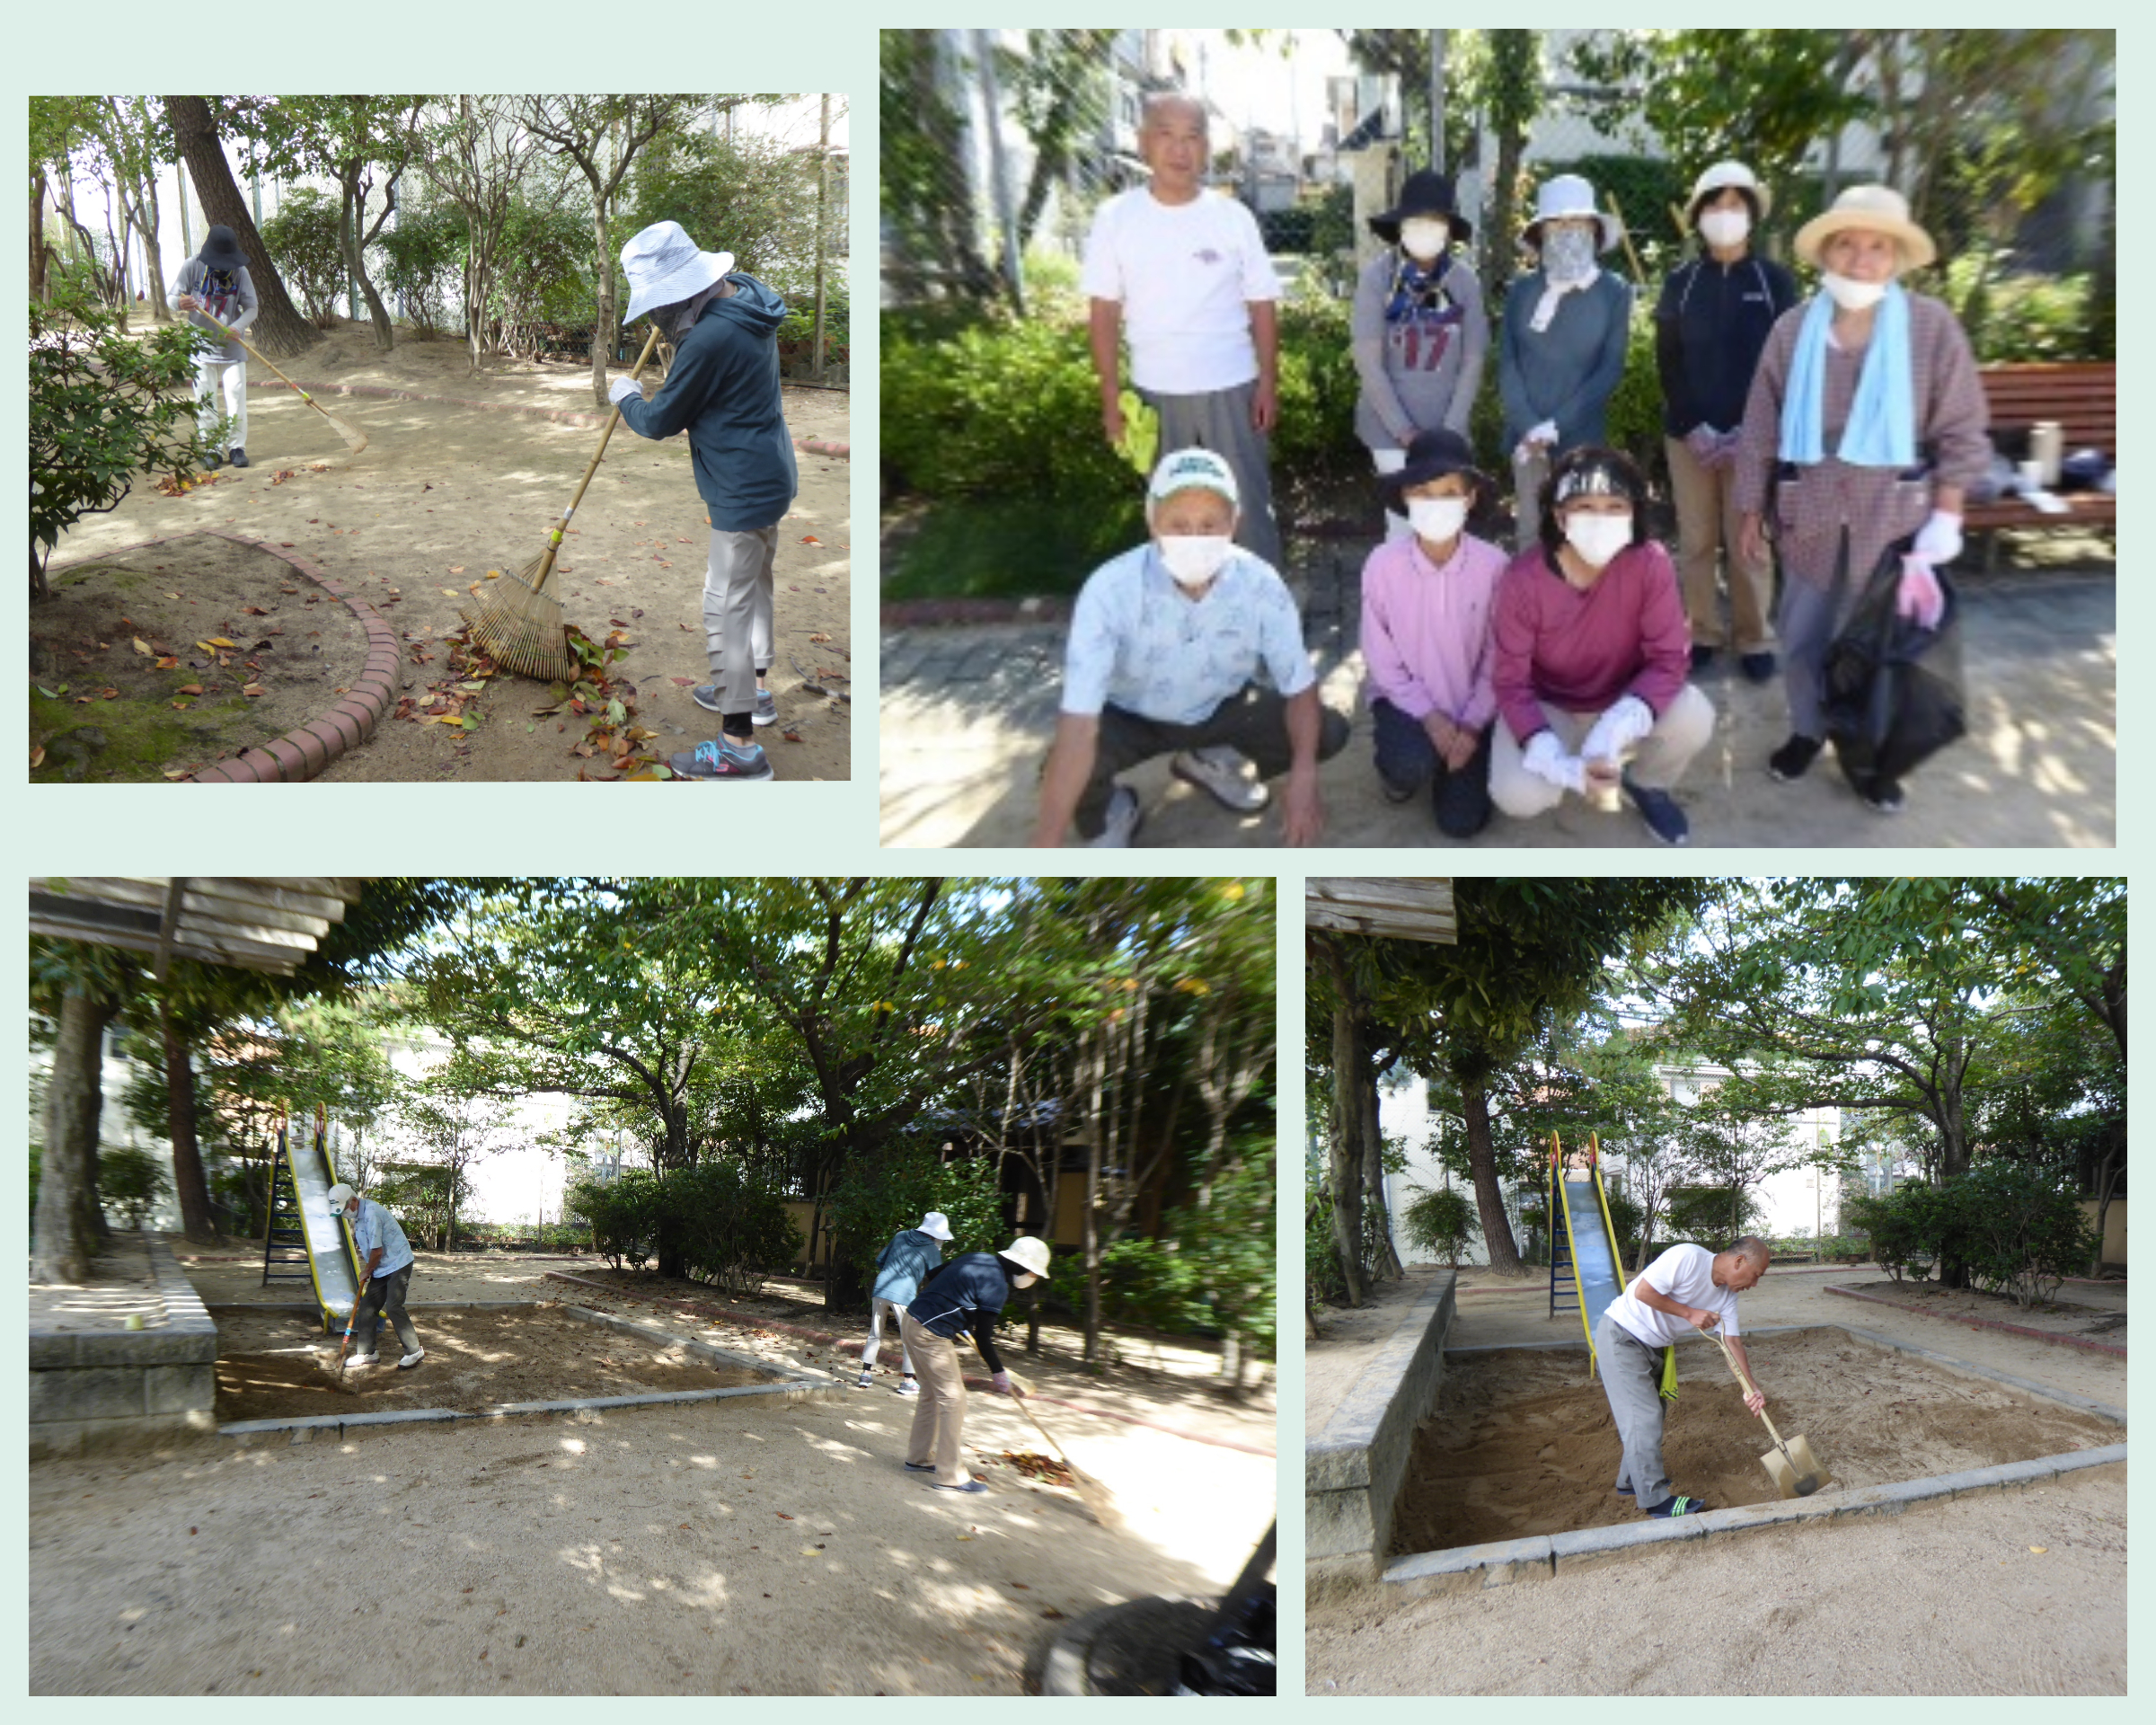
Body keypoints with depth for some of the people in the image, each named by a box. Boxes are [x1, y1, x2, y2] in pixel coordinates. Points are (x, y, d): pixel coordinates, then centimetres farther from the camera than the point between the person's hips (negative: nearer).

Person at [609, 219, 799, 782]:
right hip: (769, 476, 10)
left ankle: (739, 744, -1)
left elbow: (660, 421, -15)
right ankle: (755, 689, 43)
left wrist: (626, 397, 3)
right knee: (753, 584, 25)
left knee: (727, 607, -5)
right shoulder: (745, 300, 3)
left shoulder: (710, 340, -28)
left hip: (743, 491, -10)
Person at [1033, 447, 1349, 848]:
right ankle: (1111, 812, 6)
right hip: (1131, 717, -3)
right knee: (1067, 769, -33)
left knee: (1329, 733, -15)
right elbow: (1079, 721, -40)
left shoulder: (1260, 583, -26)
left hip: (1222, 708, 3)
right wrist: (1044, 853, -45)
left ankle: (1212, 762, 13)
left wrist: (1303, 780, -33)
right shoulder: (1110, 589, -34)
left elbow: (1299, 685, -14)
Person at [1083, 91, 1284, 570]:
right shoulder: (1116, 218, -5)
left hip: (1231, 388, 0)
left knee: (1249, 504, 7)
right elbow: (1105, 313, -2)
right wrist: (1112, 396, -5)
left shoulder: (1234, 217, -4)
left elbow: (1262, 306, 0)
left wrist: (1269, 383, -5)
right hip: (1155, 392, 1)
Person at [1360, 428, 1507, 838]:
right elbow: (1381, 659, -9)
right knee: (1411, 765, -32)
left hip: (1471, 704, 1)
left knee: (1462, 821, -8)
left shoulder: (1492, 564, -16)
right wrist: (1429, 716, -16)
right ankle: (1398, 768, 7)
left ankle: (1453, 762, 26)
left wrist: (1472, 724, -14)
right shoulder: (1383, 563, -16)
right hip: (1405, 697, -1)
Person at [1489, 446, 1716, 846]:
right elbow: (1511, 682, -20)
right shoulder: (1522, 580, -25)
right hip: (1548, 707, -1)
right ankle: (1561, 775, 14)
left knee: (1694, 718, -29)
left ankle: (1646, 784, 8)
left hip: (1623, 699, 1)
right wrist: (1556, 759, -37)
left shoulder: (1650, 564, -22)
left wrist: (1621, 723, -39)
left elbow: (1669, 658, -19)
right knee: (1518, 797, -27)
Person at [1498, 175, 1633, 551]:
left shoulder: (1614, 293, 2)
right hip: (1527, 439, 2)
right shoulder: (1522, 290, 8)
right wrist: (1529, 427, -9)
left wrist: (1555, 426, -11)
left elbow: (1610, 370, -3)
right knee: (1530, 538, 1)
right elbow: (1507, 364, 3)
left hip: (1580, 439, -1)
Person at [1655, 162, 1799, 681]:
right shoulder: (1680, 282, 6)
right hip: (1689, 433, 1)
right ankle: (1703, 633, 16)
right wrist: (1692, 426, -9)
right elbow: (1667, 361, 3)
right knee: (1695, 542, 4)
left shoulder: (1775, 281, 3)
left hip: (1752, 435, -1)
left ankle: (1755, 639, 13)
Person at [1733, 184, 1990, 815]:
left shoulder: (1932, 325, -8)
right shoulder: (1793, 329, -3)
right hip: (1811, 518, 2)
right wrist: (1751, 510, 5)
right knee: (1802, 639, 14)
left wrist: (1945, 516, -8)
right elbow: (1761, 428, 3)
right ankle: (1807, 730, 36)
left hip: (1894, 520, -2)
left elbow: (1962, 432, -5)